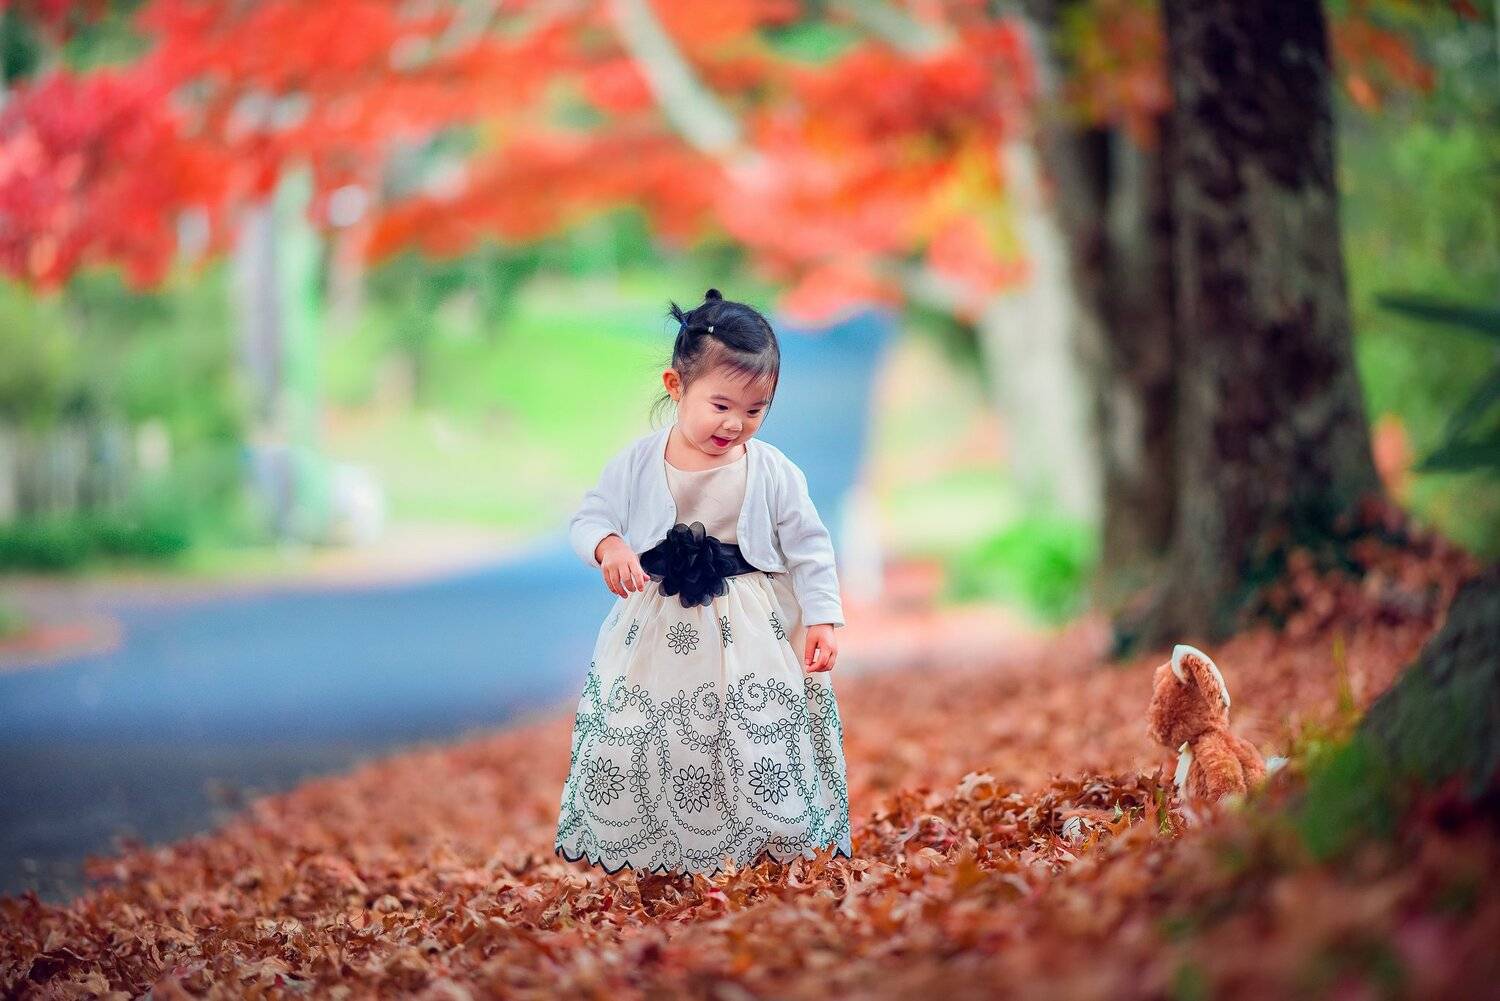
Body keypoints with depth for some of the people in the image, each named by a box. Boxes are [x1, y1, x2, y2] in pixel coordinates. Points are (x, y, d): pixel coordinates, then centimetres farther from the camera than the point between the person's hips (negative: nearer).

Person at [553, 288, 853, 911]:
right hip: (658, 639, 1)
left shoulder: (774, 472, -5)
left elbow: (809, 548, 0)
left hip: (752, 641, -1)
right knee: (647, 763, 4)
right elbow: (589, 518, 0)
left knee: (768, 764, -3)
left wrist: (822, 618, -10)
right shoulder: (636, 463, -5)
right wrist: (608, 547, -22)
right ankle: (660, 897, 18)